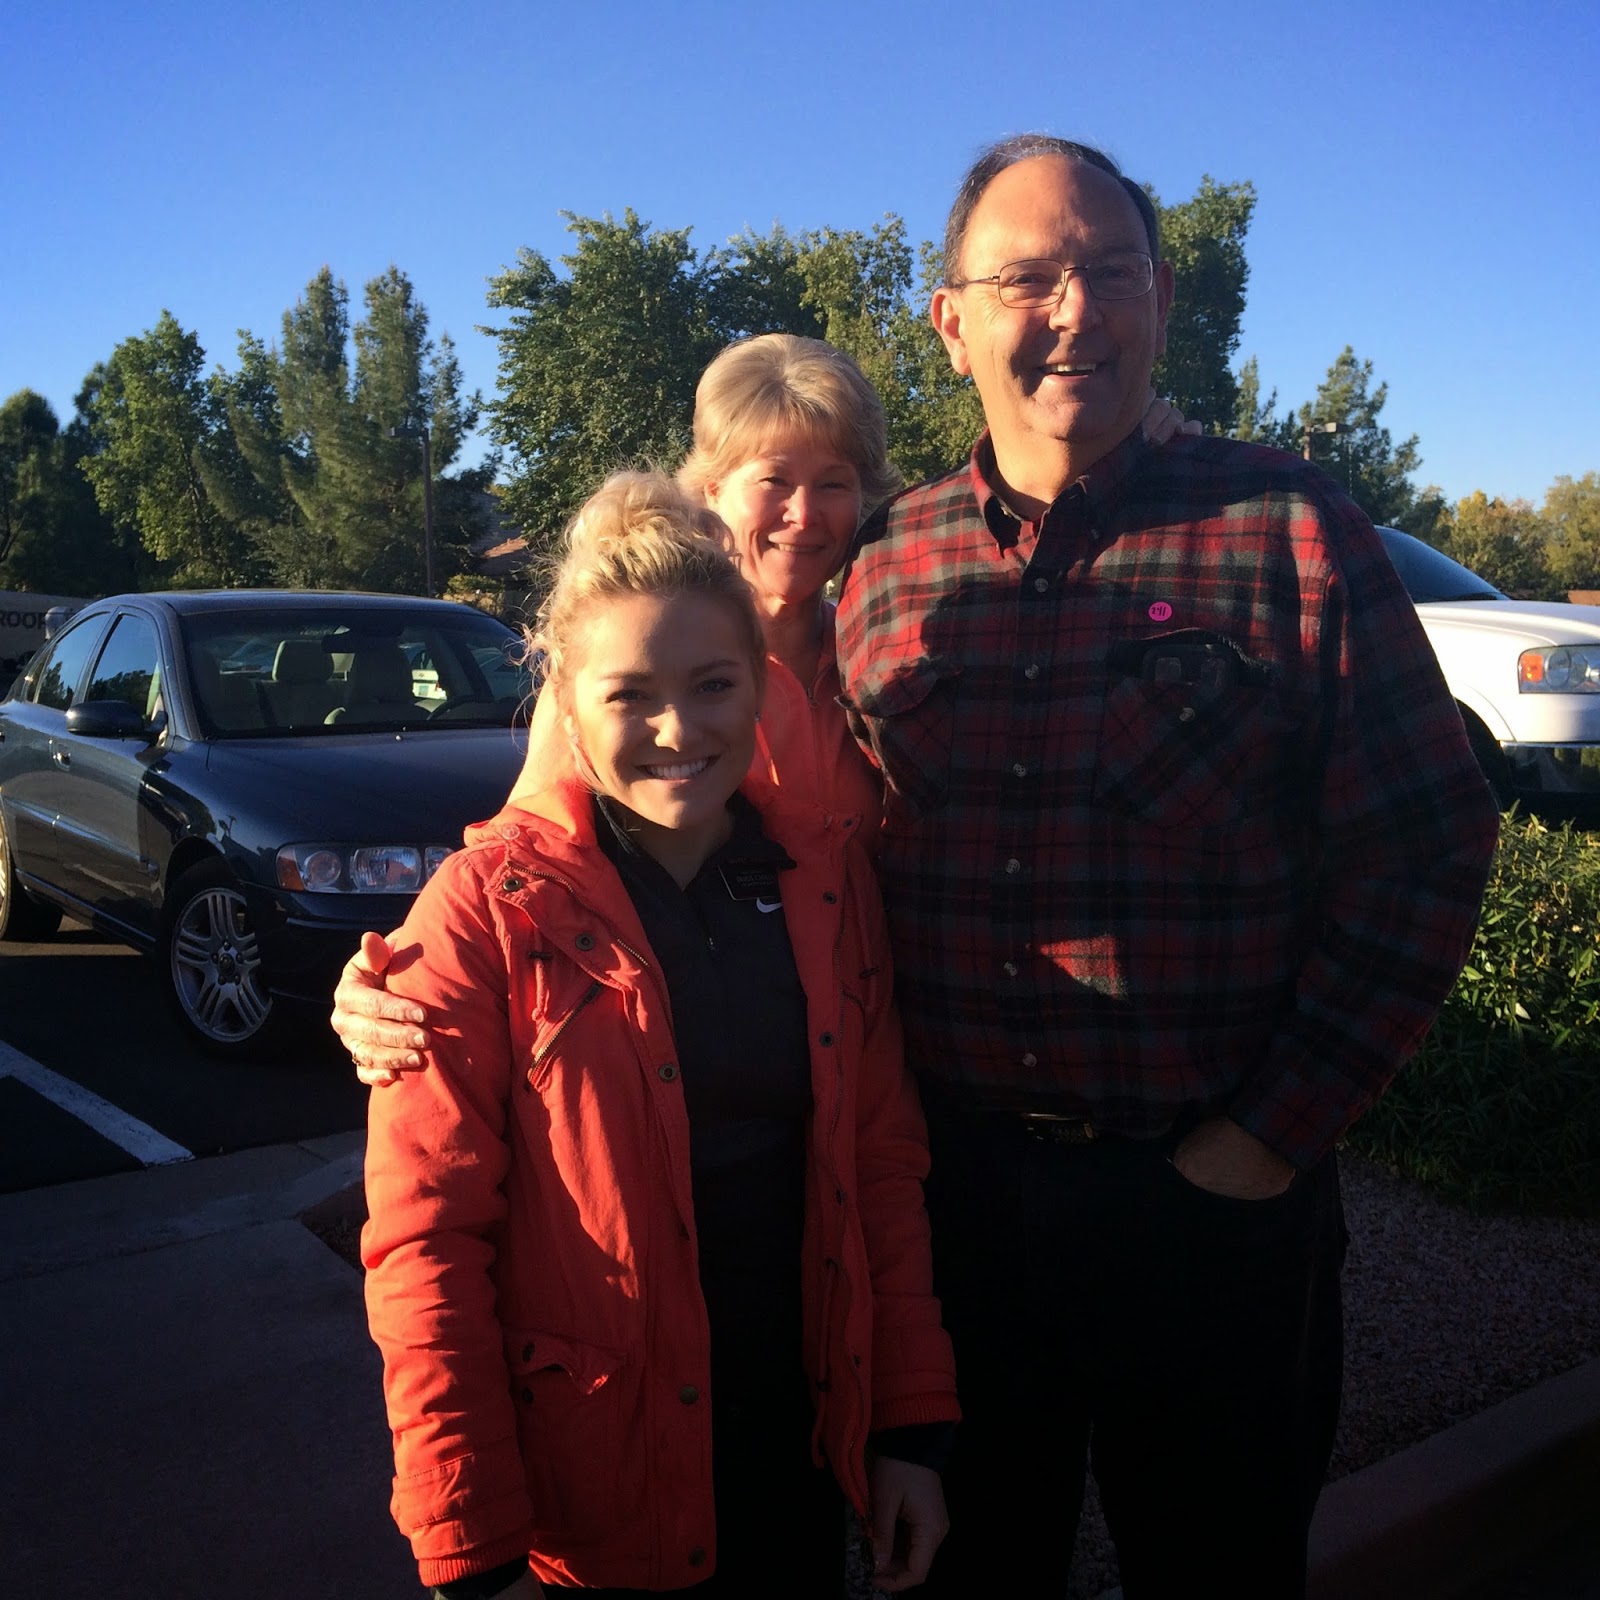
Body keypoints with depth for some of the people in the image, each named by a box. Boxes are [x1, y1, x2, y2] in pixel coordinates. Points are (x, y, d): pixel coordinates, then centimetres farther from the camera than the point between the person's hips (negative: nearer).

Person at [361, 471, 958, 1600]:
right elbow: (425, 1240, -13)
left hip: (800, 1450, 4)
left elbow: (883, 1161, 2)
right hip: (584, 1491, -3)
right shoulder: (489, 910, -14)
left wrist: (911, 1422, 2)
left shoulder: (827, 875, -2)